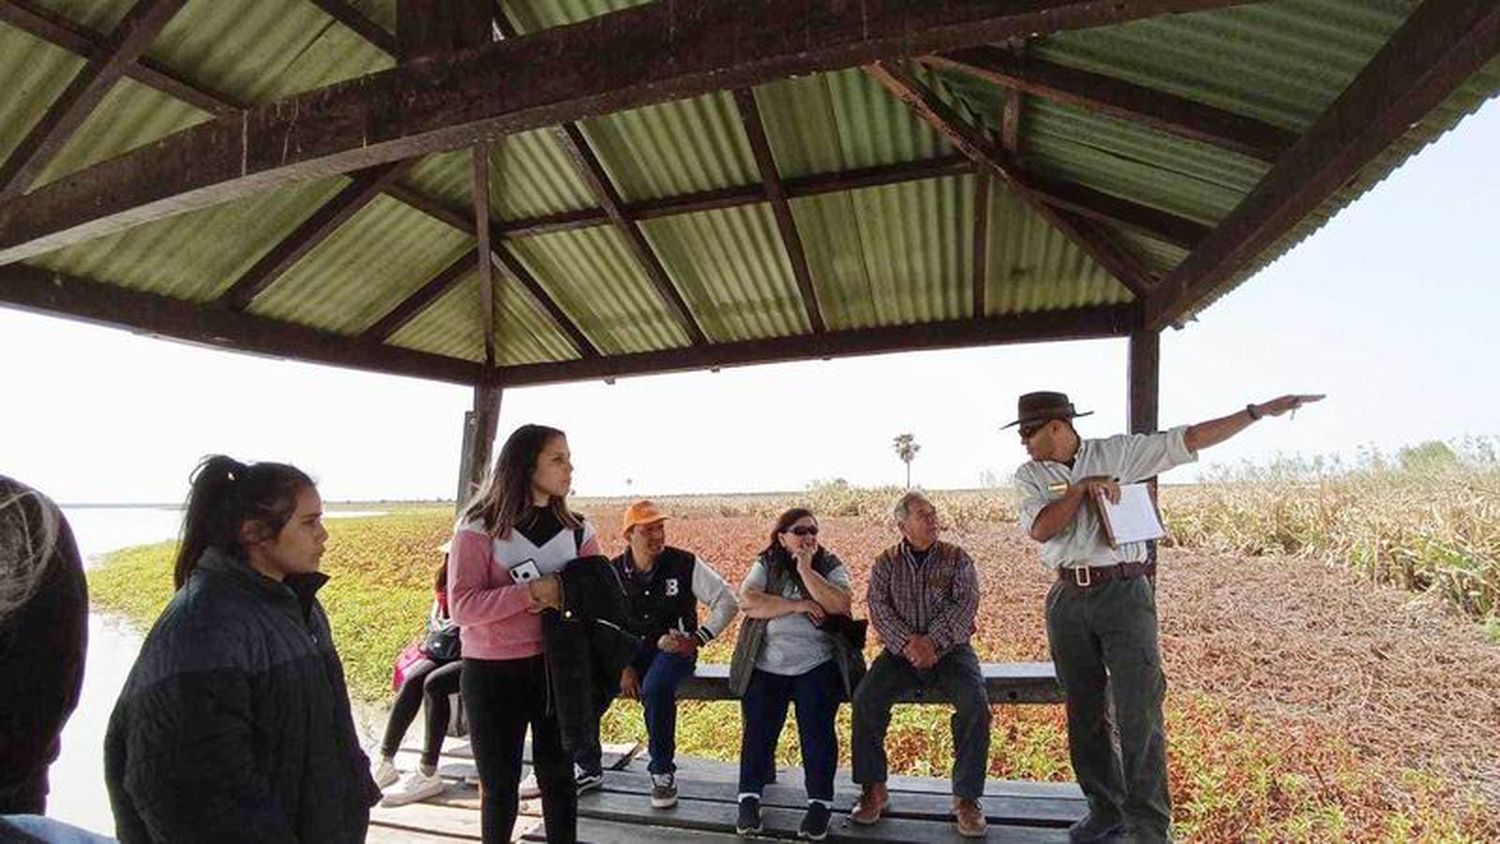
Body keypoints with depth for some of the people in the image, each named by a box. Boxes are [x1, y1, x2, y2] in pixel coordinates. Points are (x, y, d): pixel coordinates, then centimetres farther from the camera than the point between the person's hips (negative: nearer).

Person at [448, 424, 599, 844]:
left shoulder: (577, 530, 4)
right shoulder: (479, 527, -9)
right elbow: (461, 605, -16)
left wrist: (564, 597, -17)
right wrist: (531, 592, -23)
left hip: (558, 668, 3)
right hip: (493, 673, -3)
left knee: (558, 776, 12)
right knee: (501, 784, 11)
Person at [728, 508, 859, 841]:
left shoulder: (831, 567, 7)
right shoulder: (765, 566, 8)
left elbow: (839, 606, -11)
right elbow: (747, 600, -10)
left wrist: (806, 570, -15)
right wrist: (798, 605, -14)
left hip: (816, 664, -1)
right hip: (766, 665, 1)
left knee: (816, 725, -17)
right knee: (758, 725, -13)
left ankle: (820, 803, -7)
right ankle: (749, 799, -1)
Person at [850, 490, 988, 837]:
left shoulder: (956, 558, 3)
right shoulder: (886, 563, 6)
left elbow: (965, 603, -9)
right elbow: (878, 606, -5)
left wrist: (933, 642, -23)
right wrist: (906, 642, -22)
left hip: (949, 648, -1)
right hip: (901, 649, 1)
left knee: (975, 702, -28)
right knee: (865, 698, -22)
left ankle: (966, 797, -13)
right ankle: (873, 790, -6)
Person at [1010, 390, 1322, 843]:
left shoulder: (1118, 452, 1)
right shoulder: (1029, 475, 6)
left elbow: (1191, 439, -1)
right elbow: (1039, 529, -9)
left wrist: (1258, 411, -5)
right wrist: (1082, 488, -13)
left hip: (1124, 591, -3)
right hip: (1068, 598, 3)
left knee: (1139, 712, -5)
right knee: (1084, 712, 11)